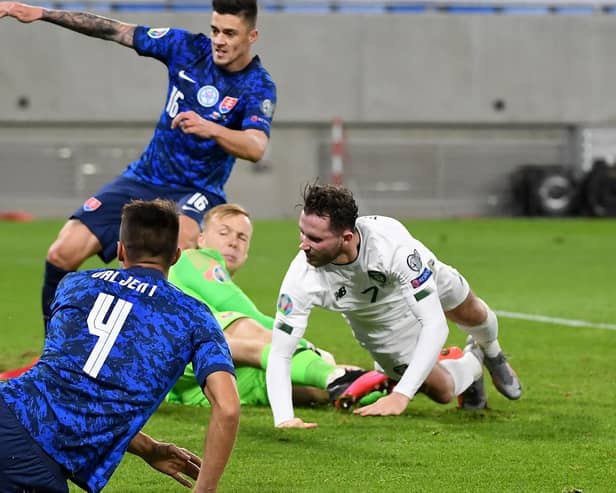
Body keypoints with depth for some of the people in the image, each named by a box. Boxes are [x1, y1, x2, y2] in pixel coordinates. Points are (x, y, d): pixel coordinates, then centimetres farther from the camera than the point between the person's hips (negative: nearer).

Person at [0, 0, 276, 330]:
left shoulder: (259, 87, -14)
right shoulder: (189, 48, -3)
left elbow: (256, 147, -31)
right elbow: (115, 31, 1)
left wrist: (210, 129, -49)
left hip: (195, 191, -4)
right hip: (144, 178, 4)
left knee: (180, 240, -41)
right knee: (62, 254, -9)